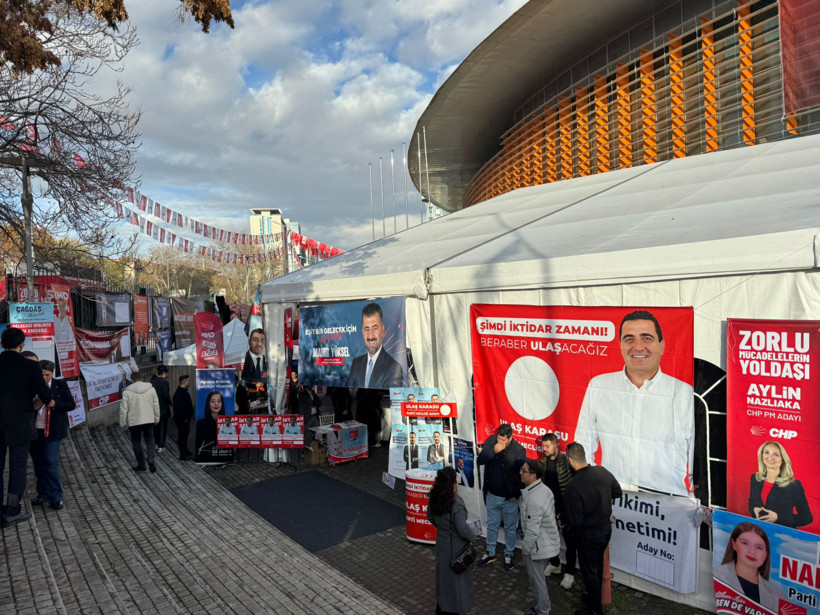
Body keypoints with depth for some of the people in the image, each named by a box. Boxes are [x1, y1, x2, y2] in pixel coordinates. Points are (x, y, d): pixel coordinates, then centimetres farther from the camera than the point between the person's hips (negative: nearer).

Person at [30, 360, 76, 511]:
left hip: (52, 431, -3)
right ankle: (43, 494, 25)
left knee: (51, 463, -5)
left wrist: (54, 404, -15)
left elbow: (71, 404, 1)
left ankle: (55, 498, 0)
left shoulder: (60, 385, -1)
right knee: (38, 463, 12)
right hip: (35, 430, 3)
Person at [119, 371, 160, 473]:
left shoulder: (127, 392, -9)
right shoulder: (151, 389, -2)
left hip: (134, 422, -2)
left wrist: (123, 423, 5)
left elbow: (123, 409, -7)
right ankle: (151, 461, 1)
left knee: (136, 442, 14)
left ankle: (141, 465, 18)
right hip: (149, 420, 2)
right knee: (149, 440, 16)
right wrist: (156, 419, 15)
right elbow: (156, 406, 4)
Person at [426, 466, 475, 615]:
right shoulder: (456, 503, -30)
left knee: (443, 572, 23)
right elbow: (463, 529, -29)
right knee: (457, 575, 13)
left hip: (441, 542, 7)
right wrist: (473, 536, -11)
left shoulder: (435, 498, -8)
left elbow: (430, 517, 8)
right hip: (456, 545, -7)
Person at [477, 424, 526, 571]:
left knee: (510, 527, 15)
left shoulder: (519, 450, -20)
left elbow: (521, 472, -18)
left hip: (509, 497, -3)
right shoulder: (491, 441, -10)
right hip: (492, 495, 3)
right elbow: (480, 460, -13)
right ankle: (490, 553, 38)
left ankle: (508, 555, 35)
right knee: (492, 525, 20)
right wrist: (493, 451, -28)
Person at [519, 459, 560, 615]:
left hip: (537, 547, -9)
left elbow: (532, 532, -28)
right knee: (539, 577, 26)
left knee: (537, 580, 11)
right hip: (549, 542, 9)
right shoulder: (545, 489, -2)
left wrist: (525, 550, -13)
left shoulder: (533, 501, -31)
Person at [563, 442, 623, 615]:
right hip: (606, 528, 6)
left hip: (588, 535, -6)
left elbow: (574, 521, -26)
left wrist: (564, 522, -6)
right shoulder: (602, 471, -14)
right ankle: (595, 596, 48)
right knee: (598, 565, 27)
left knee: (589, 571, 15)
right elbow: (618, 492, 3)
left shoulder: (573, 487, -33)